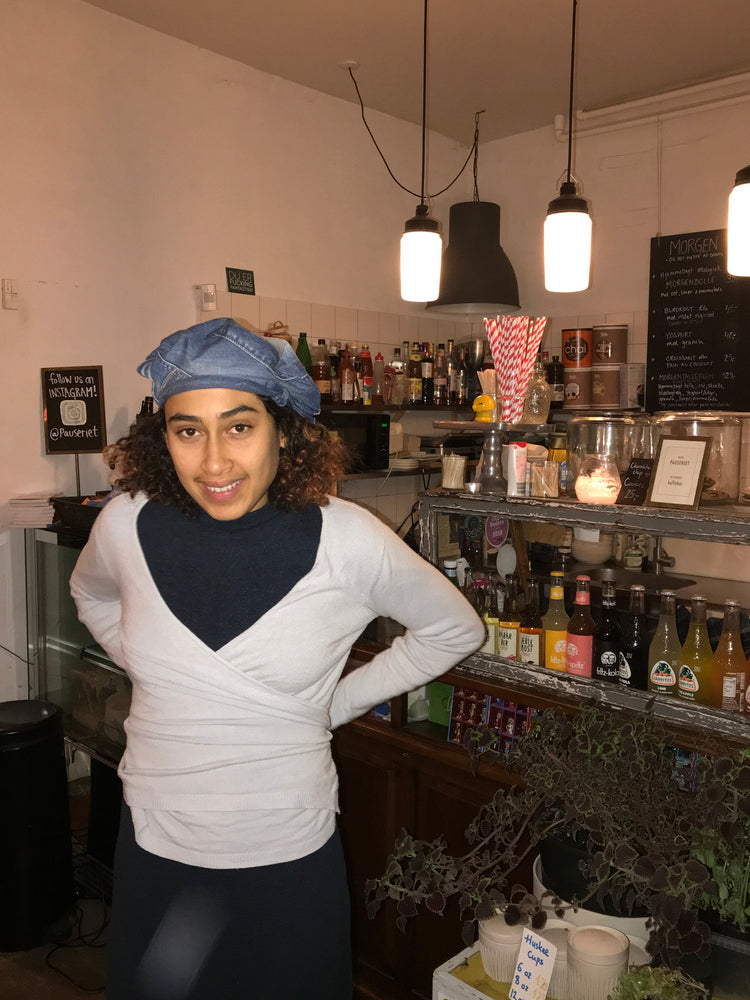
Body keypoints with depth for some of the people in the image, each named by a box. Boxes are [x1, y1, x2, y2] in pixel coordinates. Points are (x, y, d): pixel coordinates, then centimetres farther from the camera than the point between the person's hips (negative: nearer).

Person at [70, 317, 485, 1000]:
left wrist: (333, 704, -3)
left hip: (289, 860, -2)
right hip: (153, 850, 3)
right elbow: (91, 594, 15)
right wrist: (158, 672, 5)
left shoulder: (347, 541, -18)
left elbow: (454, 630, -1)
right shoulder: (128, 523, -10)